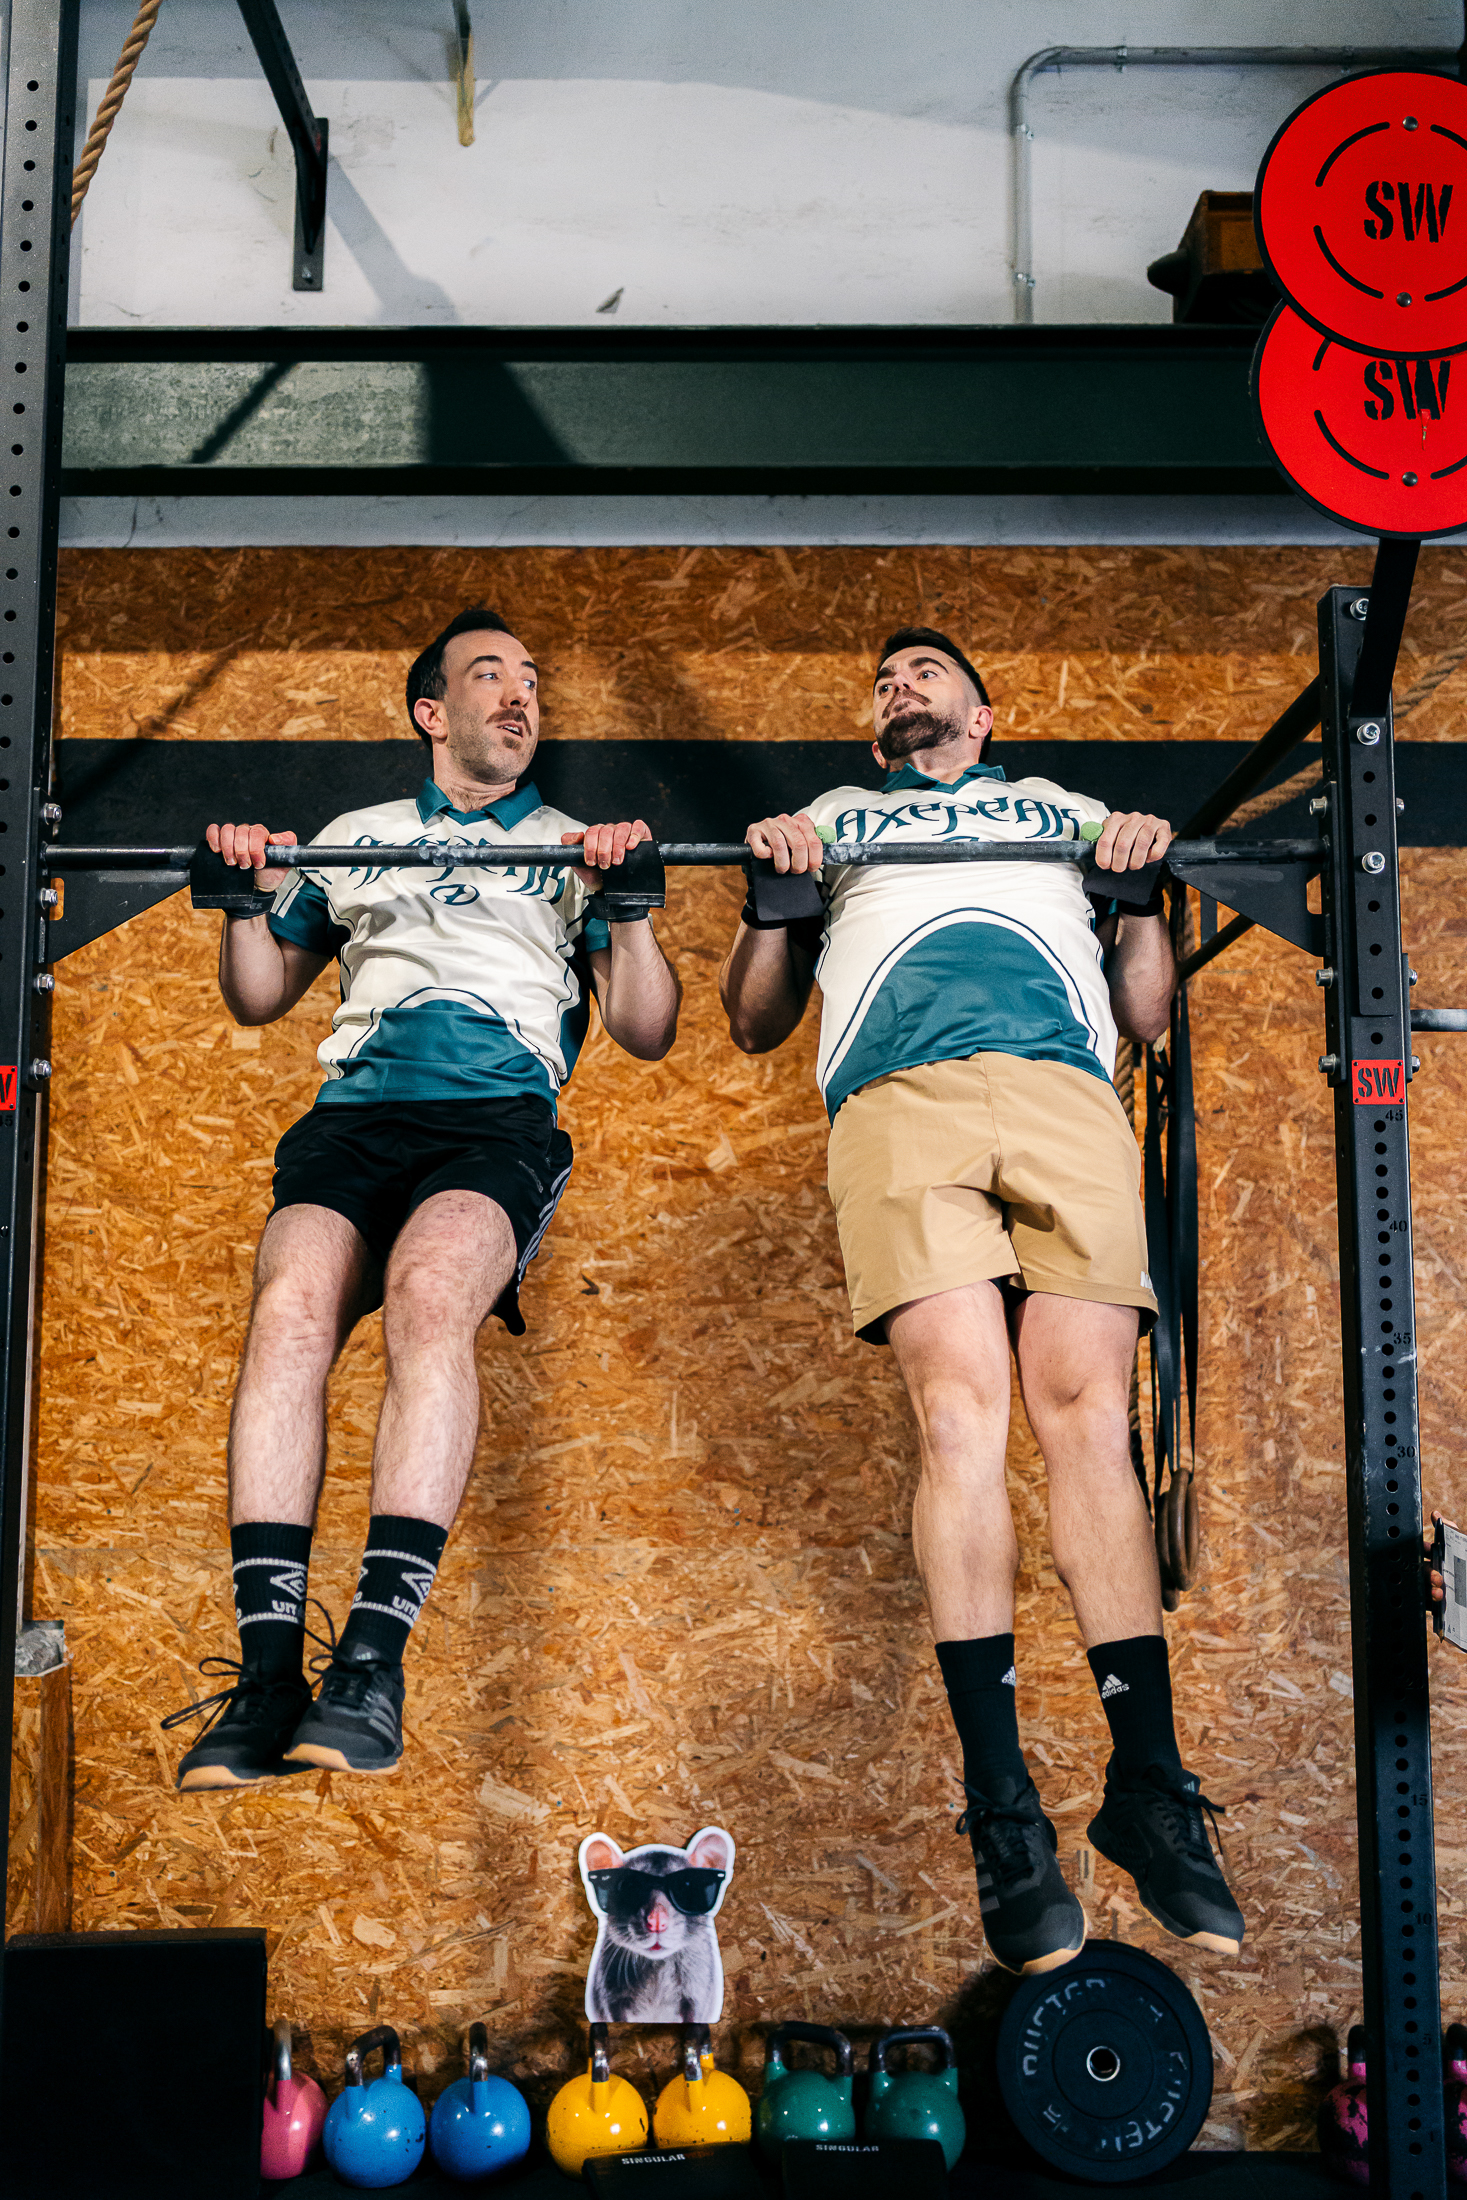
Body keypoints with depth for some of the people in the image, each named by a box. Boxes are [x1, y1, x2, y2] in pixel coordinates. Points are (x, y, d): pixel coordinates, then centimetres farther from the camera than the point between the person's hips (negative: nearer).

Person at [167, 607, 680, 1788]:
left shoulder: (574, 847, 26)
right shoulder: (357, 837, 31)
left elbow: (648, 1032, 18)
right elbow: (259, 998, 30)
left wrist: (626, 904, 2)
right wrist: (251, 894, 12)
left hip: (501, 1111, -2)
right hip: (357, 1106, 2)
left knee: (428, 1292, -36)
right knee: (288, 1310, -31)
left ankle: (376, 1658, -38)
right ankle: (269, 1670, -32)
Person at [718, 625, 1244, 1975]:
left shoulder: (1068, 810, 35)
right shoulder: (829, 820, 34)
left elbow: (1148, 1017, 26)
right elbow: (756, 1021, 25)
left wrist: (1144, 886, 10)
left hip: (1066, 1091, 1)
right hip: (899, 1094, -1)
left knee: (1088, 1412, -15)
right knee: (960, 1409, -18)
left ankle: (1149, 1787, -11)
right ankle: (1003, 1808, -17)